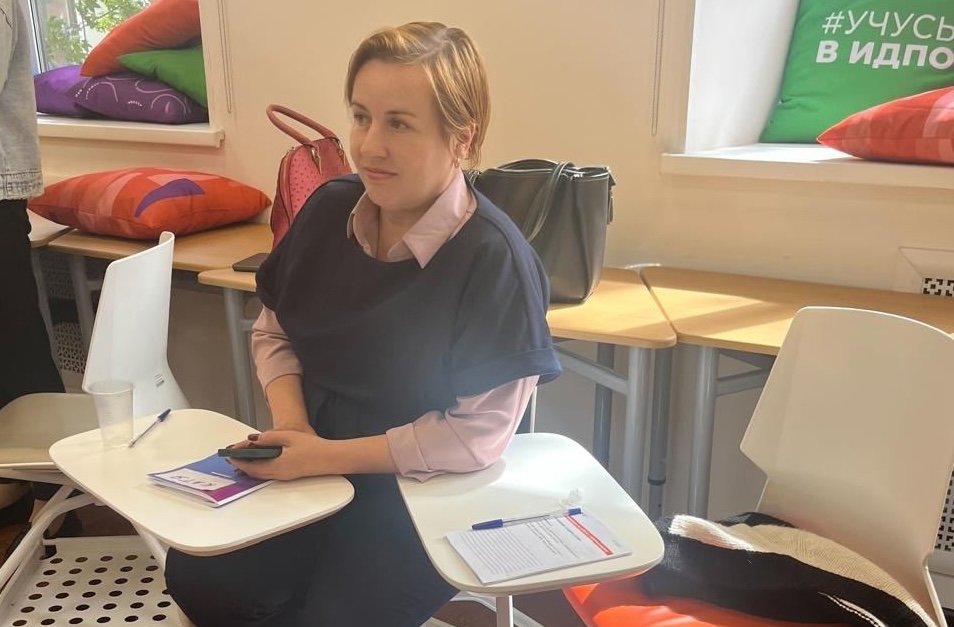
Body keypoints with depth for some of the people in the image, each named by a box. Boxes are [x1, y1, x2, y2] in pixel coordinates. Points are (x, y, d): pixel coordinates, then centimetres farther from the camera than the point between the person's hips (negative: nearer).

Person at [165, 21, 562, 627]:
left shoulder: (495, 260, -23)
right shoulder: (330, 209, -4)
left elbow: (478, 434, -22)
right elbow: (273, 333, 7)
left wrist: (328, 456, -21)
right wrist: (292, 424, -11)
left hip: (428, 492, -5)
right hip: (311, 461, 5)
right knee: (196, 577, -9)